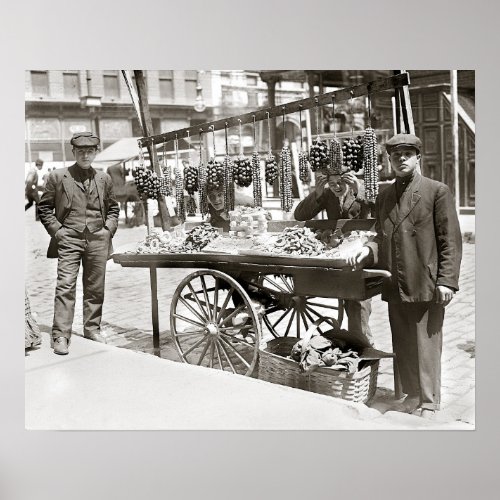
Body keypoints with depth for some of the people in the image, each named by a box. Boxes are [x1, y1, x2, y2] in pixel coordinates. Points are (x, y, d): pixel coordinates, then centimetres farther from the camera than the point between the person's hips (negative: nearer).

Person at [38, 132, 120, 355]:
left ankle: (92, 328, 22)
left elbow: (113, 208, 21)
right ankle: (60, 336, -6)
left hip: (98, 240, 3)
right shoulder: (57, 176, 2)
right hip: (69, 239, -3)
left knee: (95, 288, 9)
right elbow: (44, 207, 6)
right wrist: (57, 230, -4)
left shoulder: (104, 178, 10)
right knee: (65, 286, -10)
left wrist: (109, 229, 7)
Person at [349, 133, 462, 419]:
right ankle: (410, 397, 26)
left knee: (426, 346, 1)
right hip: (395, 287, 5)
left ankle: (428, 405, 14)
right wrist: (369, 251, 0)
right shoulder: (384, 198, 15)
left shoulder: (438, 192, -1)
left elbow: (450, 241, -5)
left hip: (426, 285, -5)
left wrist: (446, 281, -12)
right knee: (402, 346, 12)